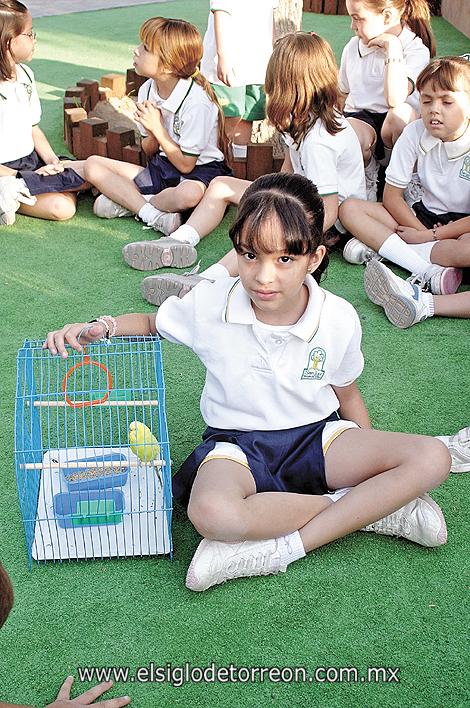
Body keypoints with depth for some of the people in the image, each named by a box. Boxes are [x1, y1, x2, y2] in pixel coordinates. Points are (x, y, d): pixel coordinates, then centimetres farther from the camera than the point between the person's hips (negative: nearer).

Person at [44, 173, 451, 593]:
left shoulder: (339, 319, -10)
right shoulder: (209, 305, -12)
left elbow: (347, 394, 7)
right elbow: (152, 323, 8)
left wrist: (370, 461, 6)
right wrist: (101, 327, -11)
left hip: (316, 436, 2)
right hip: (238, 443, -1)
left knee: (431, 459, -23)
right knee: (211, 514, -39)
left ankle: (283, 548, -26)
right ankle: (374, 508, -18)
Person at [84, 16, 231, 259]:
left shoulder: (197, 103, -22)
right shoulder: (147, 90, -1)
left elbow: (186, 165, -18)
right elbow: (150, 152, 7)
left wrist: (158, 129, -19)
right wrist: (152, 134, -16)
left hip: (199, 170, -7)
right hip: (162, 168, 7)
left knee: (189, 195, -43)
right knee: (93, 165, -6)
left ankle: (127, 202, -16)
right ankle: (152, 213, -23)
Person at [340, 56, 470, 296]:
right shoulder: (415, 133, -7)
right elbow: (391, 195, -4)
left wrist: (427, 236, -19)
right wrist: (423, 232, -15)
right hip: (424, 217, 5)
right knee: (349, 209, -16)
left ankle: (378, 245, -27)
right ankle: (429, 271, -29)